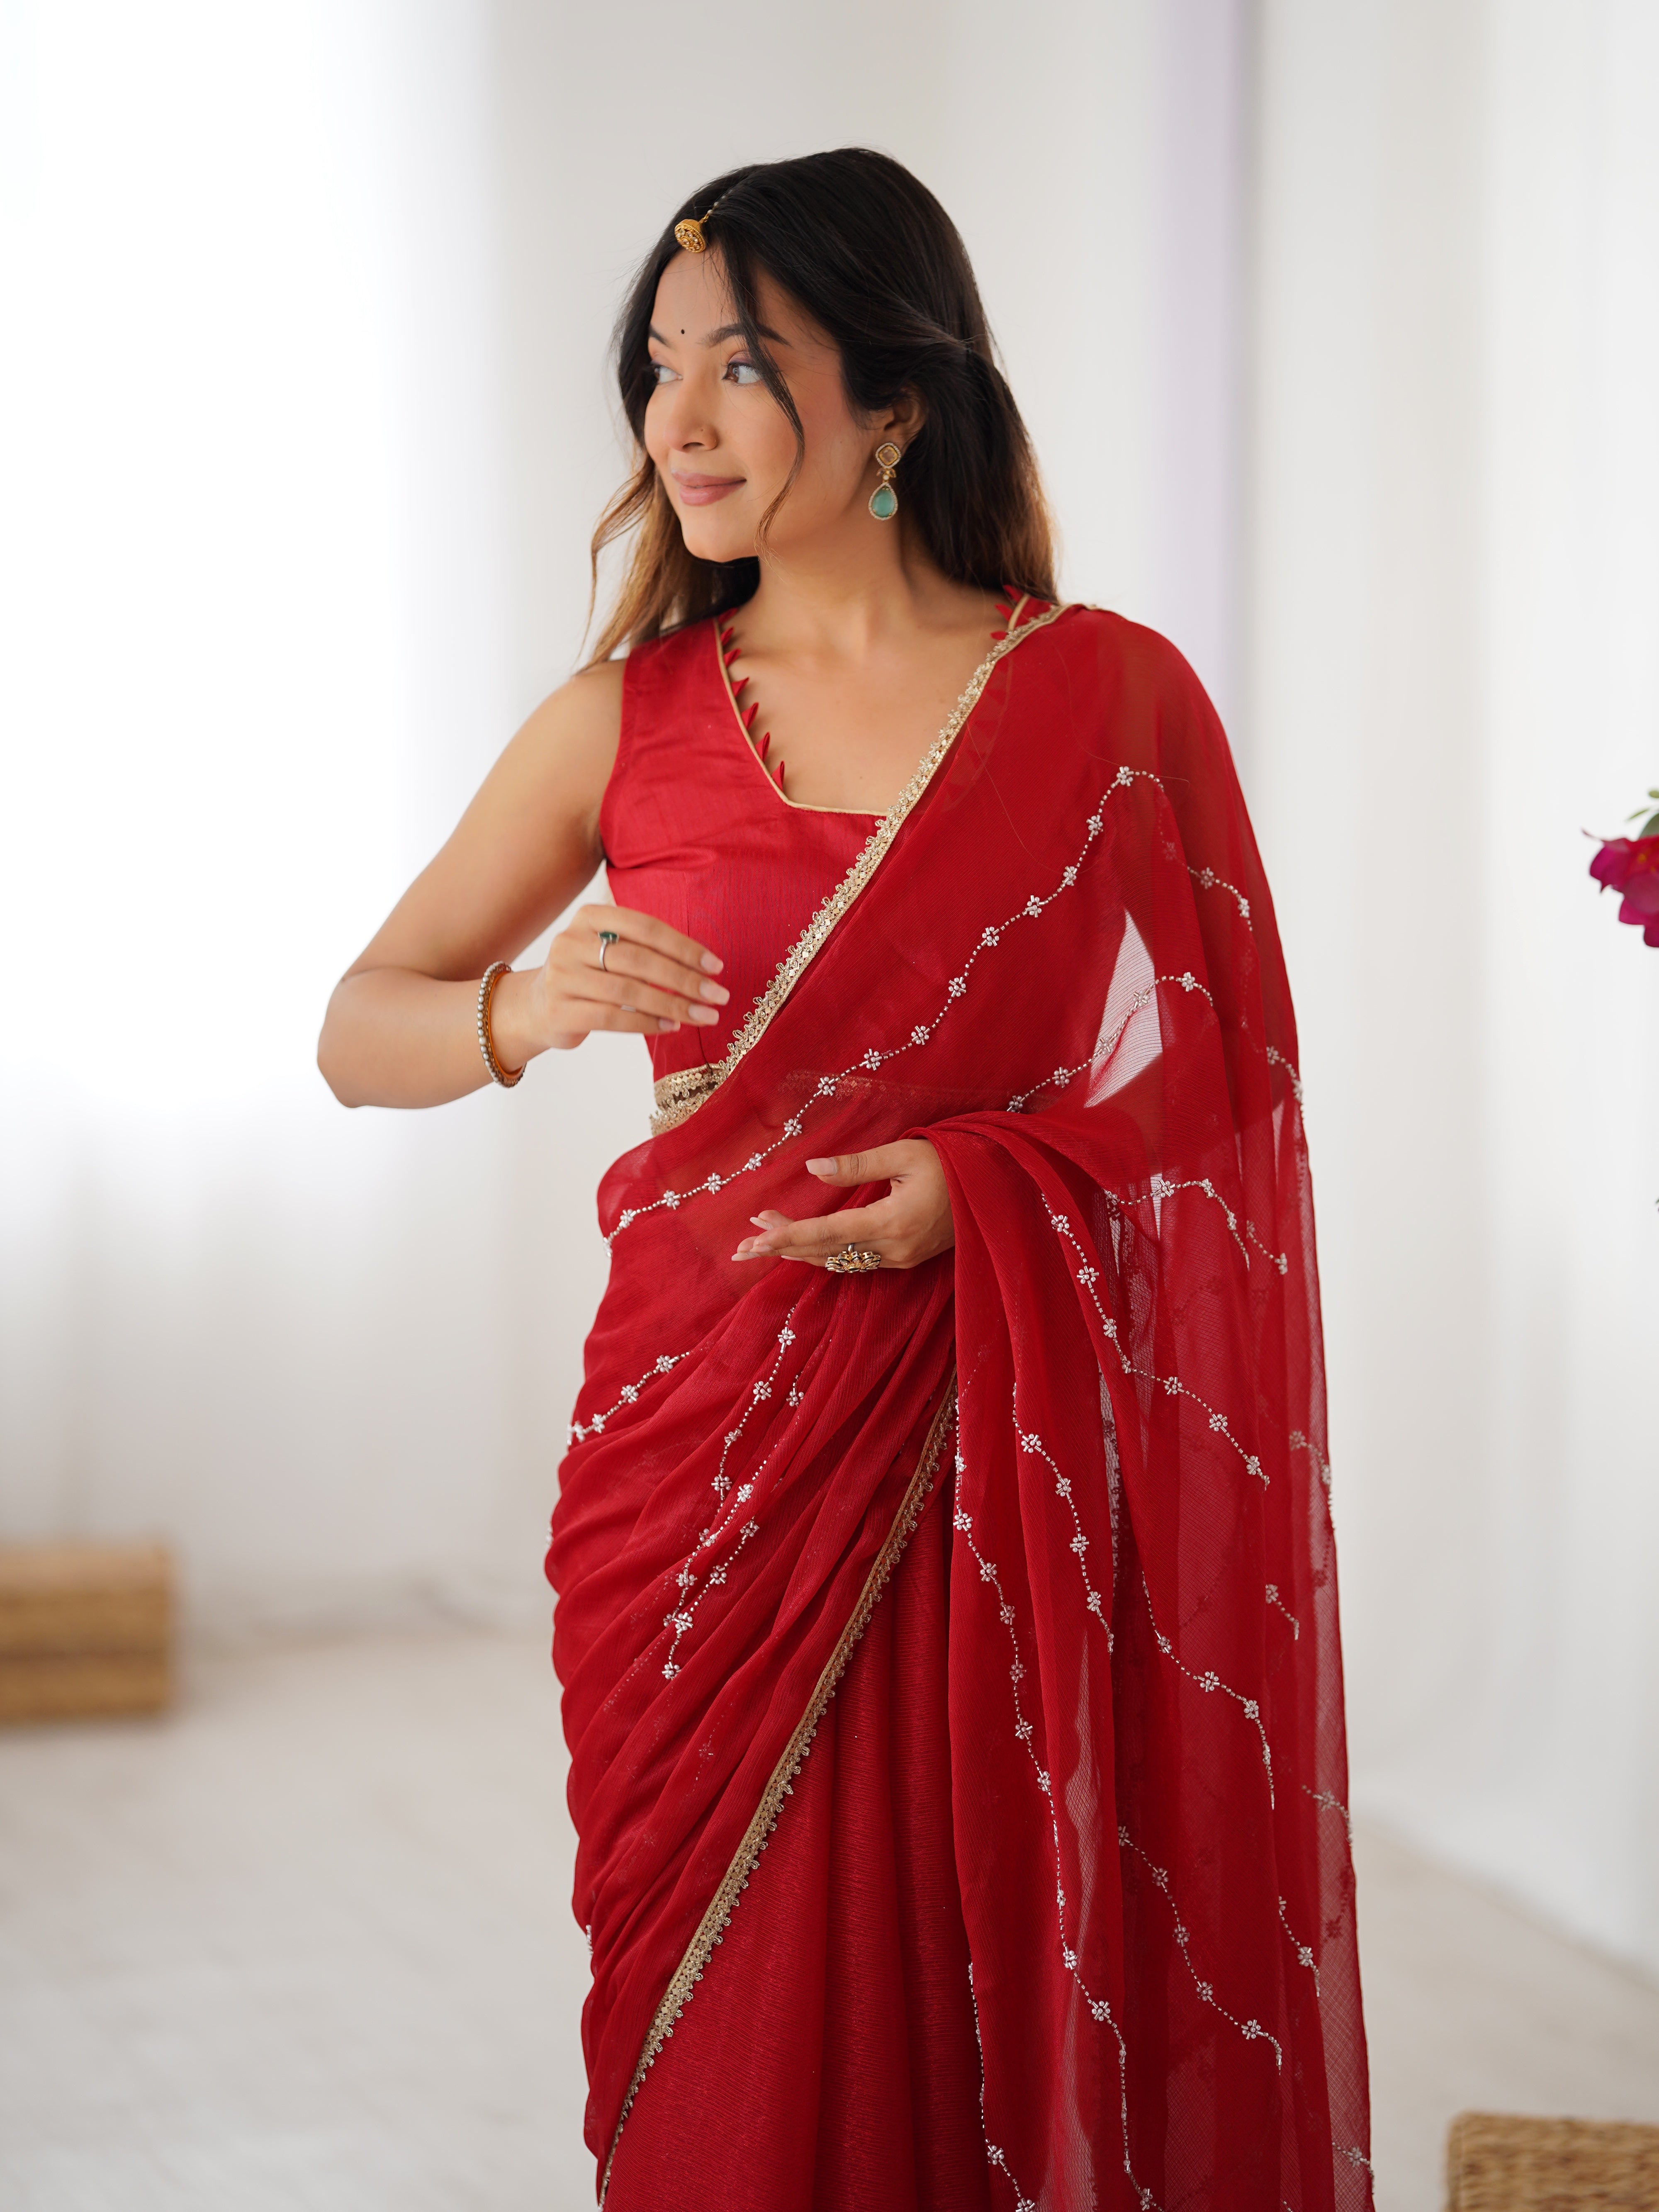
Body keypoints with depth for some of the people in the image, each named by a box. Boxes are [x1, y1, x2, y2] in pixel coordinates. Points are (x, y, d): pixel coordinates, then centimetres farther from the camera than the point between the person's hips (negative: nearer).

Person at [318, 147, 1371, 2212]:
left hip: (1010, 1485, -1)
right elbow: (355, 1032, 7)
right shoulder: (627, 720, 4)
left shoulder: (1111, 699, 0)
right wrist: (526, 1010, -15)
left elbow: (1231, 1085, 5)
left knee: (1016, 2028, 2)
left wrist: (986, 1182, -12)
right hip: (712, 1477, 1)